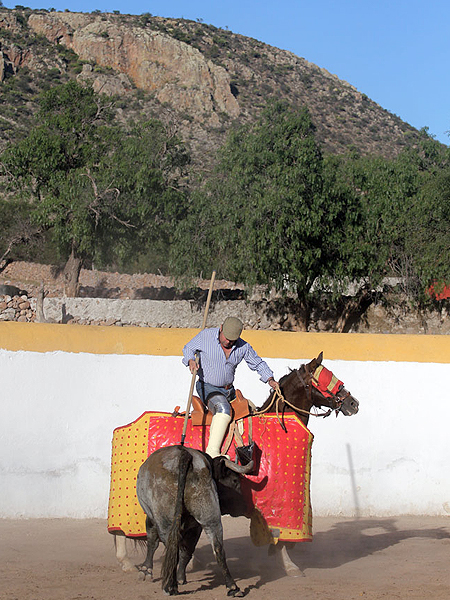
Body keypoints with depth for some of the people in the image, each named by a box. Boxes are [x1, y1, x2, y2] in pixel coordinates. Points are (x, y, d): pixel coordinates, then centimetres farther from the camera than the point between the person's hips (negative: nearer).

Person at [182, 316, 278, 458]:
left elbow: (258, 363, 9)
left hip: (229, 390, 6)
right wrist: (191, 360, -19)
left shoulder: (243, 347, -3)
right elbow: (188, 349, 3)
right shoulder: (205, 336, -11)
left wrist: (270, 380, -5)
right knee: (223, 408, -32)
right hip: (207, 387, -6)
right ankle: (212, 451, -37)